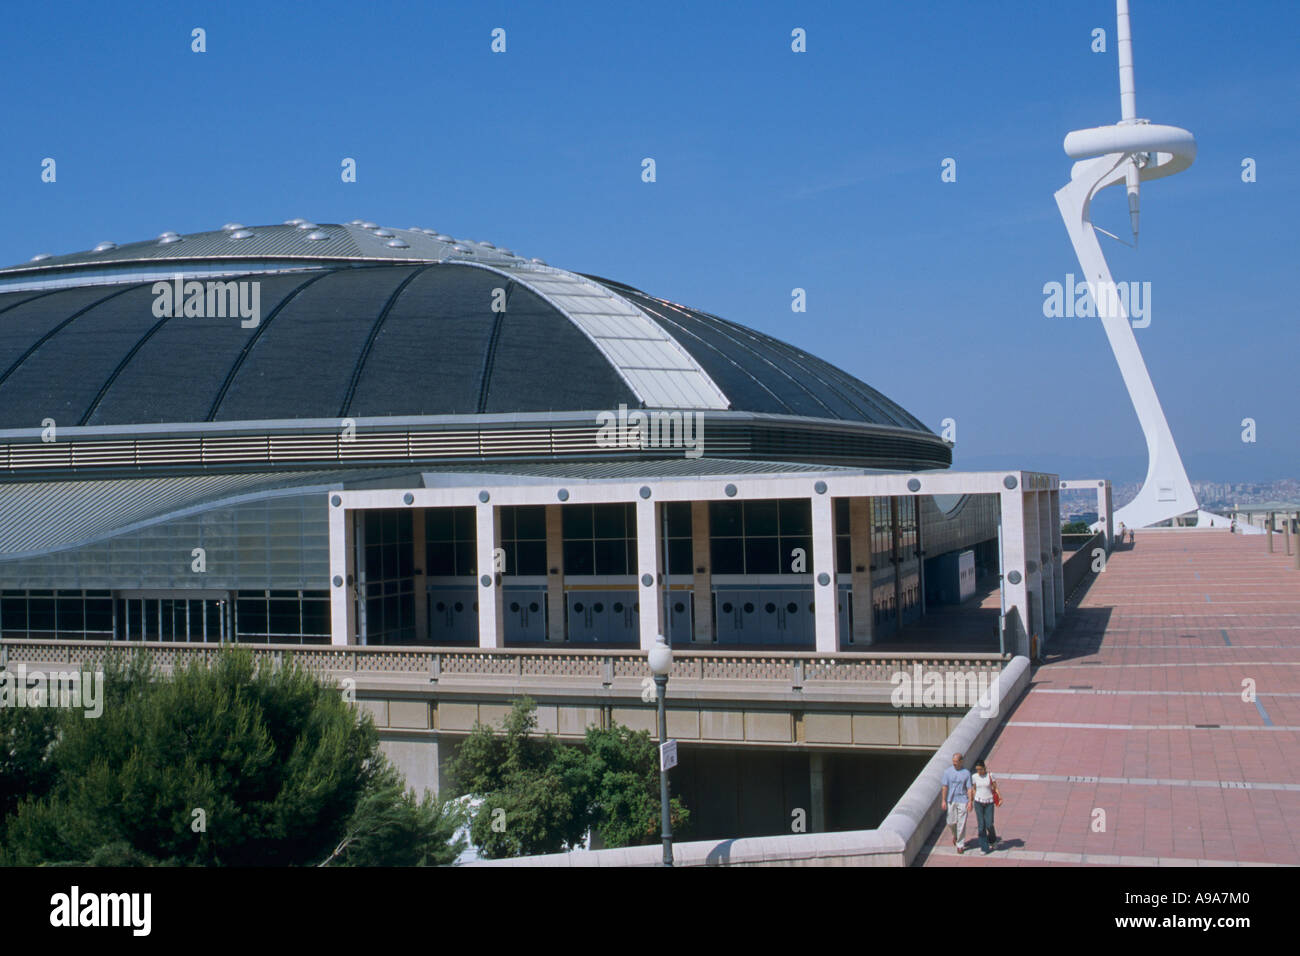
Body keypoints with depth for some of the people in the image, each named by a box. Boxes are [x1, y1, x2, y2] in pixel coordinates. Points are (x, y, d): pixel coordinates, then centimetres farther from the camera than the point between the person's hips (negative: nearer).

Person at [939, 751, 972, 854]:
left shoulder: (966, 773, -2)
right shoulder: (947, 772, 0)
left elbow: (969, 789, 0)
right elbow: (945, 787, 2)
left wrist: (970, 802, -8)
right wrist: (943, 801, -2)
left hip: (962, 800, -1)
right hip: (951, 800, 1)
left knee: (961, 823, -1)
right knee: (951, 822, 3)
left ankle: (960, 845, 9)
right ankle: (955, 834, 36)